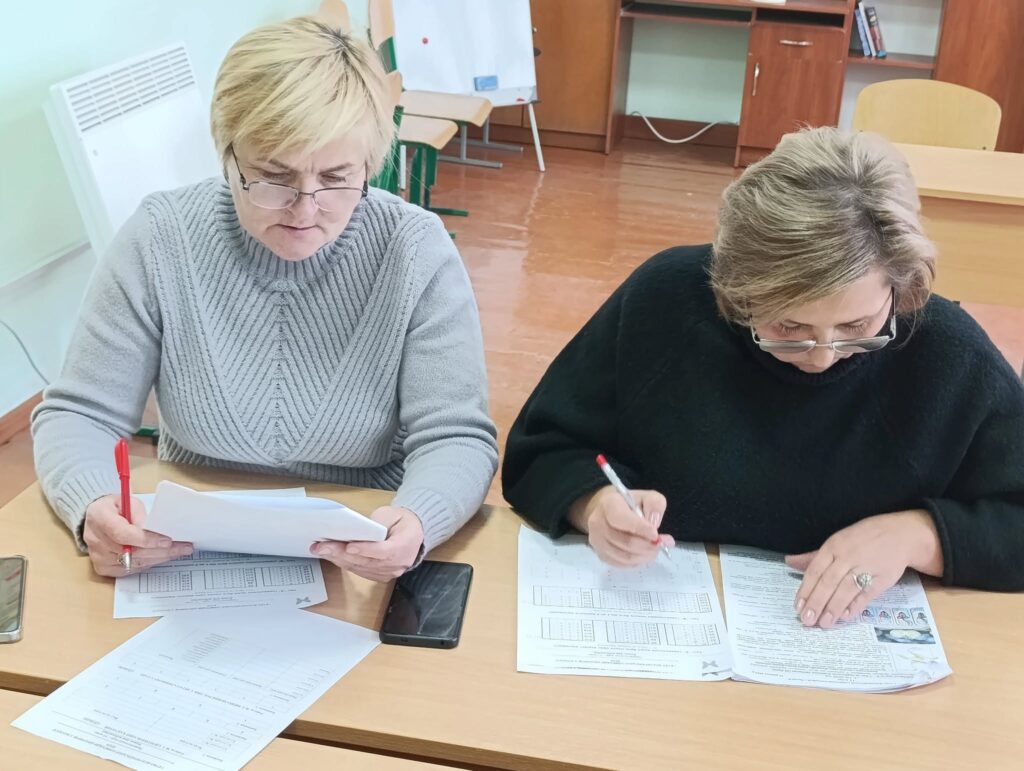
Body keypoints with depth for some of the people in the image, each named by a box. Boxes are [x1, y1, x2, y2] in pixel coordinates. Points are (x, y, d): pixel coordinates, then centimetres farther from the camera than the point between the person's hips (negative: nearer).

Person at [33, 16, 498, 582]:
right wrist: (94, 508, -24)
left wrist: (414, 524, -33)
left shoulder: (416, 252, -11)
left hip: (365, 571, -1)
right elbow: (77, 415, -3)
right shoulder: (161, 239, -7)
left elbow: (457, 440, -12)